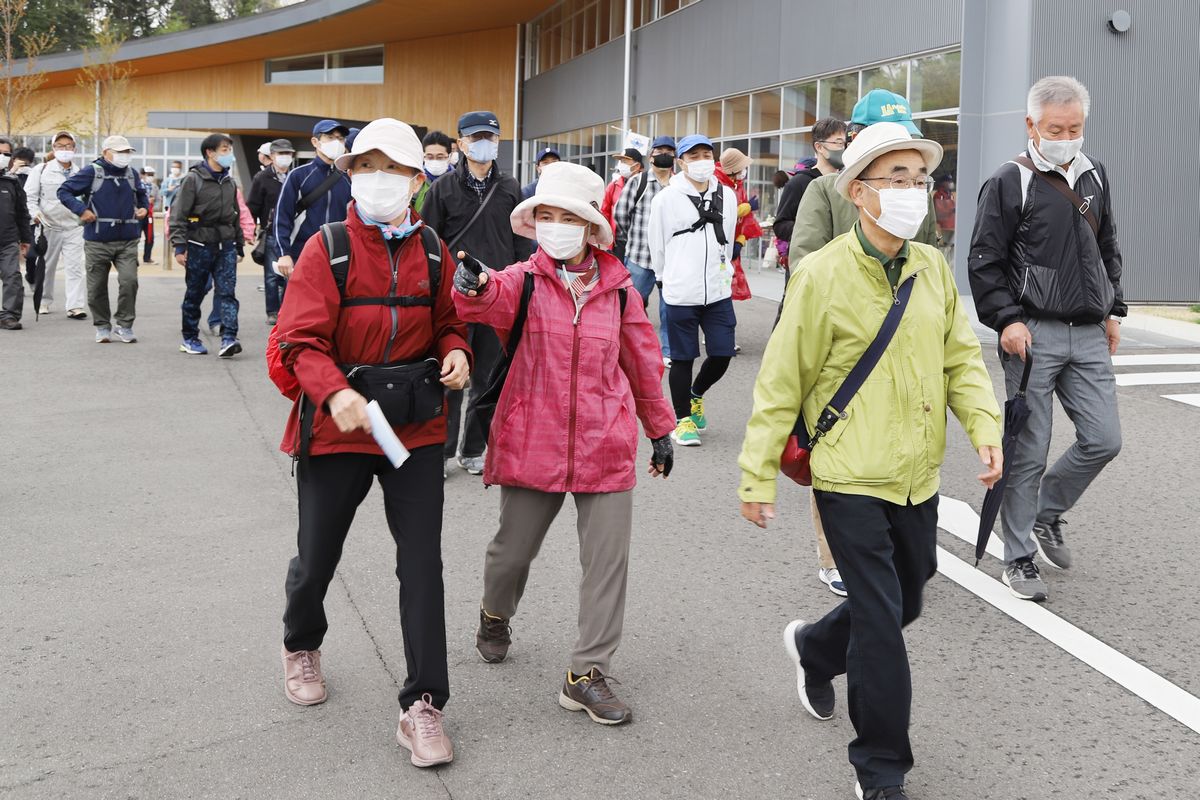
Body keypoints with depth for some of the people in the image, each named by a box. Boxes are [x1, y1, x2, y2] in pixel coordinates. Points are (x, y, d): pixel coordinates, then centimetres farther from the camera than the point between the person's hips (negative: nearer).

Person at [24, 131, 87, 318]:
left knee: (75, 267, -7)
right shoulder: (41, 170, 0)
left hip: (74, 227, 1)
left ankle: (75, 306, -9)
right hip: (49, 226, -1)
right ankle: (45, 301, 28)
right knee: (47, 267, 11)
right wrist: (35, 213, -15)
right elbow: (29, 195, -1)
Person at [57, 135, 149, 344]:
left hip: (127, 241, 2)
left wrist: (144, 208, 8)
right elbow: (64, 191, -3)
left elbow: (142, 195, 28)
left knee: (129, 281, -14)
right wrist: (81, 210, -14)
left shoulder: (131, 174, 9)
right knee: (97, 287, 6)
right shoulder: (92, 172, -5)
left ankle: (124, 325, 1)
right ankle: (102, 326, 22)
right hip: (97, 241, -2)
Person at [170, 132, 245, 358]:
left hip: (226, 246, 4)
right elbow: (179, 214, -8)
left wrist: (239, 245, 20)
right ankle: (189, 339, 19)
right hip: (200, 245, -4)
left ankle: (229, 338, -14)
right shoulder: (193, 179, -6)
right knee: (195, 293, 6)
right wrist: (179, 246, -14)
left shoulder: (230, 182, 13)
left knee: (227, 292, -7)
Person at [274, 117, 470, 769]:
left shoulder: (432, 252, 1)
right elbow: (301, 341, -15)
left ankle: (422, 705, 9)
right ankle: (301, 645, 47)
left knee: (422, 566, -1)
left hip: (416, 427, 2)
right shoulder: (327, 250, -10)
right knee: (316, 557, 14)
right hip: (338, 425, -2)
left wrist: (455, 352, -8)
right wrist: (335, 393, -33)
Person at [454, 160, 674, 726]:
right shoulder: (525, 281, -2)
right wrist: (473, 286, -49)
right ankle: (495, 616, 45)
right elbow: (493, 301, -25)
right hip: (533, 443, -1)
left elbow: (643, 361, 13)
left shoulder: (617, 289, 4)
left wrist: (660, 429, 18)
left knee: (608, 559, 0)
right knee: (513, 549, 12)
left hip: (606, 446, 1)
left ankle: (587, 674, 12)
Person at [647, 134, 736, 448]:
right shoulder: (666, 198, -5)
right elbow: (657, 245, 5)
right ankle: (683, 419, 17)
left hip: (719, 291, 4)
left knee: (722, 353, 3)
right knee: (683, 359, 3)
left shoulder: (727, 196, 7)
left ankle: (696, 395, 32)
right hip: (681, 293, -4)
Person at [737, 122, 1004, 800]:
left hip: (918, 476, 6)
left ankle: (816, 648, 49)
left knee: (904, 604, 20)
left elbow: (962, 358, 9)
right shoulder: (823, 274, -13)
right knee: (882, 622, -2)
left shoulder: (933, 268, 3)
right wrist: (757, 477, -8)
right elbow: (782, 382, -10)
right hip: (852, 479, -6)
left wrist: (985, 425, -9)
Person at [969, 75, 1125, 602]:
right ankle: (1019, 558, 12)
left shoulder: (1095, 177, 13)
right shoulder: (1010, 183, -5)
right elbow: (984, 261, -7)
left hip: (1089, 336, 6)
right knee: (1028, 452, -1)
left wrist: (1112, 310, 17)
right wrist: (1007, 320, -15)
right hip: (1034, 335, -6)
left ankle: (1046, 514, 27)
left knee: (1103, 440, 4)